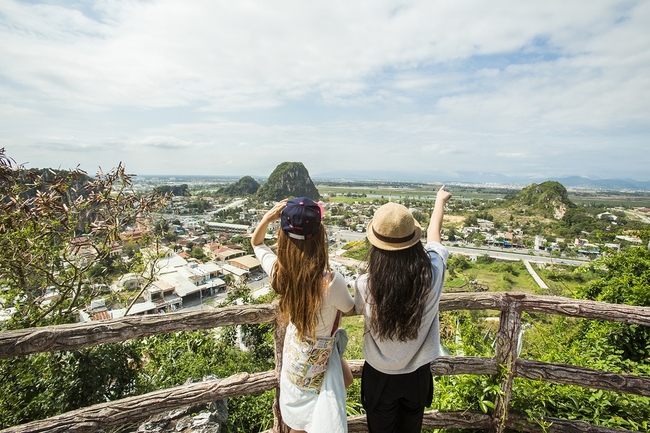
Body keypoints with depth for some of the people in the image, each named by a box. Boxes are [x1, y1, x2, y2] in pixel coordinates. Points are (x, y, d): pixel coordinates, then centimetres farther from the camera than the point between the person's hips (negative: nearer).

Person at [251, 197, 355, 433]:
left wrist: (267, 218, -18)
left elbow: (256, 243, -1)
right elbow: (351, 309, -13)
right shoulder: (331, 282, -37)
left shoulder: (278, 271, -23)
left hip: (294, 350, 5)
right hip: (318, 357, -5)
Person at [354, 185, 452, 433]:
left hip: (380, 375, -2)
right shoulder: (432, 273, -25)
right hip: (418, 374, 3)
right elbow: (433, 235, -4)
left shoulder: (366, 285, -30)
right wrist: (440, 201, 16)